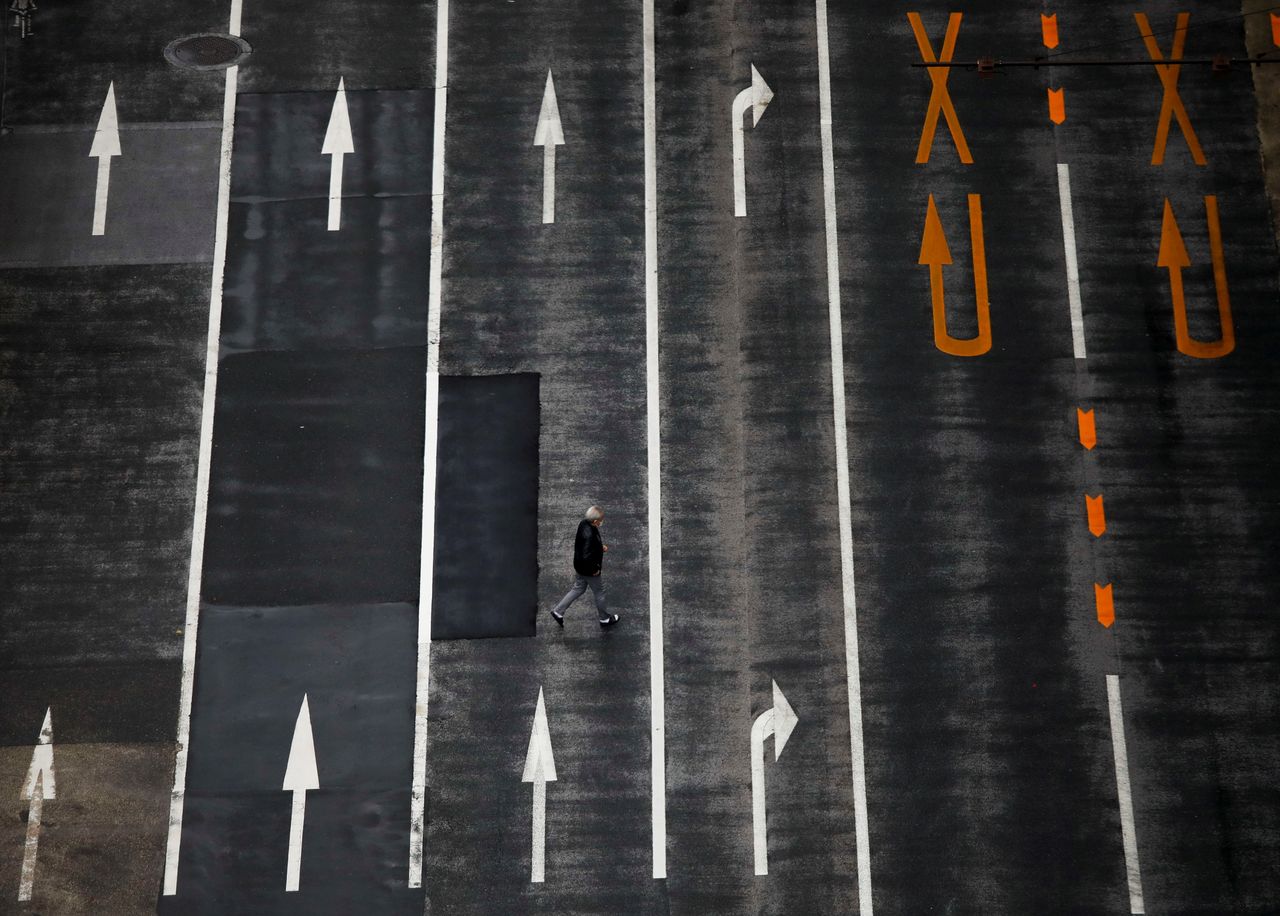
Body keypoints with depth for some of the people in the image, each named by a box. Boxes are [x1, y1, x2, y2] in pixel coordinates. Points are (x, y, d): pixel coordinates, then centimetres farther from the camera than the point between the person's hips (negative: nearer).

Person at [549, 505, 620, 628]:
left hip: (579, 567, 8)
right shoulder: (589, 535, -38)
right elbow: (586, 557, -38)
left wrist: (601, 546, 7)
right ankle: (605, 619, 36)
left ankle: (558, 611, 29)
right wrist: (594, 570, -21)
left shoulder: (584, 523, -9)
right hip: (589, 571, -8)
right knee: (599, 592, 15)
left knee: (578, 589, 26)